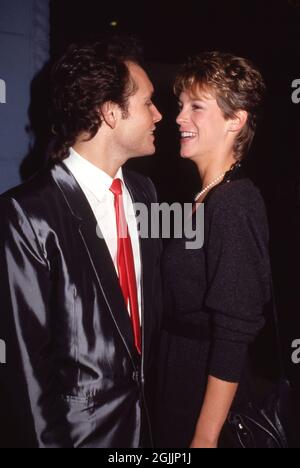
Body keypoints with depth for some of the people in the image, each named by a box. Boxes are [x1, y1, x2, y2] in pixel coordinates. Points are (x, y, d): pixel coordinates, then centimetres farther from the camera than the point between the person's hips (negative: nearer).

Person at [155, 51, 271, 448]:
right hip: (186, 377, 8)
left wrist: (205, 437, -19)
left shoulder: (233, 204, -22)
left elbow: (235, 336, -24)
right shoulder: (208, 197, 5)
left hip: (209, 392, -8)